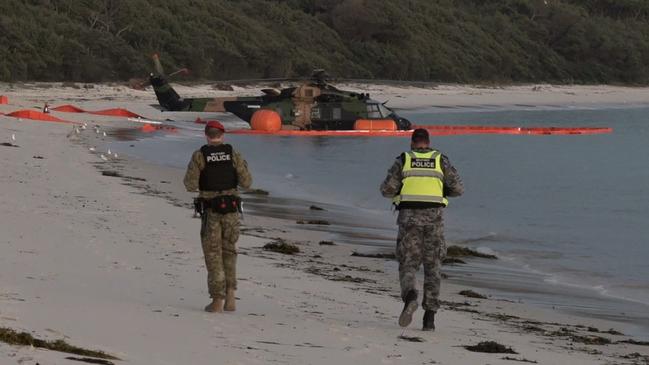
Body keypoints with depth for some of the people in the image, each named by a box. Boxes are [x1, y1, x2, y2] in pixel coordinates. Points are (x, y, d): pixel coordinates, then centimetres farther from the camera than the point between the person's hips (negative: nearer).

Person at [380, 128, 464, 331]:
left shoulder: (403, 160, 5)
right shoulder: (441, 161, 8)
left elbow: (387, 190, -1)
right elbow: (458, 189, 6)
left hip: (409, 216, -1)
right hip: (434, 217, 1)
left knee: (408, 264, 4)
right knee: (432, 268, 9)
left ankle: (410, 296, -28)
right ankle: (430, 317, 4)